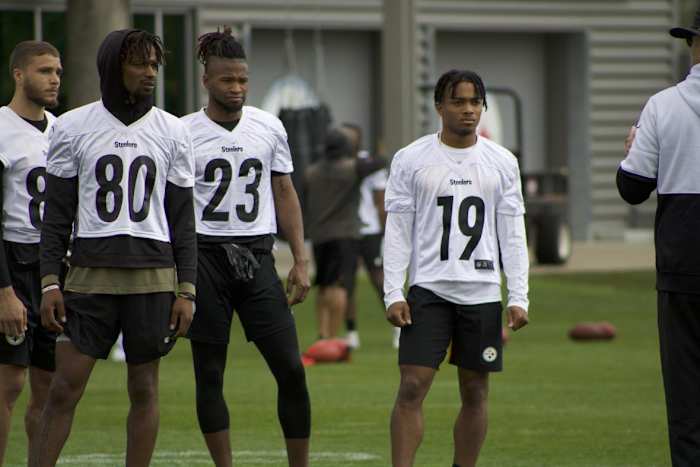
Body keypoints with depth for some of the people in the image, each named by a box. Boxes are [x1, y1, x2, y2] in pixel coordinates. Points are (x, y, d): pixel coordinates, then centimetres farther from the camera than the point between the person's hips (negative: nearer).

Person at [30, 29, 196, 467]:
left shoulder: (172, 132, 7)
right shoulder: (73, 127, 3)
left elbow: (183, 218, 8)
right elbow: (57, 213, 5)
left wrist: (187, 290, 3)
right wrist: (49, 282, -2)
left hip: (153, 273, 1)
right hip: (90, 273, -1)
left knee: (144, 388, 4)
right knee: (64, 388, -6)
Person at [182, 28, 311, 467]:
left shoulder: (269, 127, 8)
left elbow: (285, 194, 13)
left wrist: (301, 261, 7)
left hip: (257, 256, 2)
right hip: (204, 255, -2)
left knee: (291, 368, -5)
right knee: (210, 373, 2)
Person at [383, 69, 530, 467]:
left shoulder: (502, 162, 8)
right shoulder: (411, 160, 2)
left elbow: (513, 234, 8)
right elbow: (398, 231, 2)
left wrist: (519, 297, 0)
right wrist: (393, 293, -7)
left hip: (482, 292, 2)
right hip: (428, 289, -2)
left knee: (476, 392, 7)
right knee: (412, 388, -10)